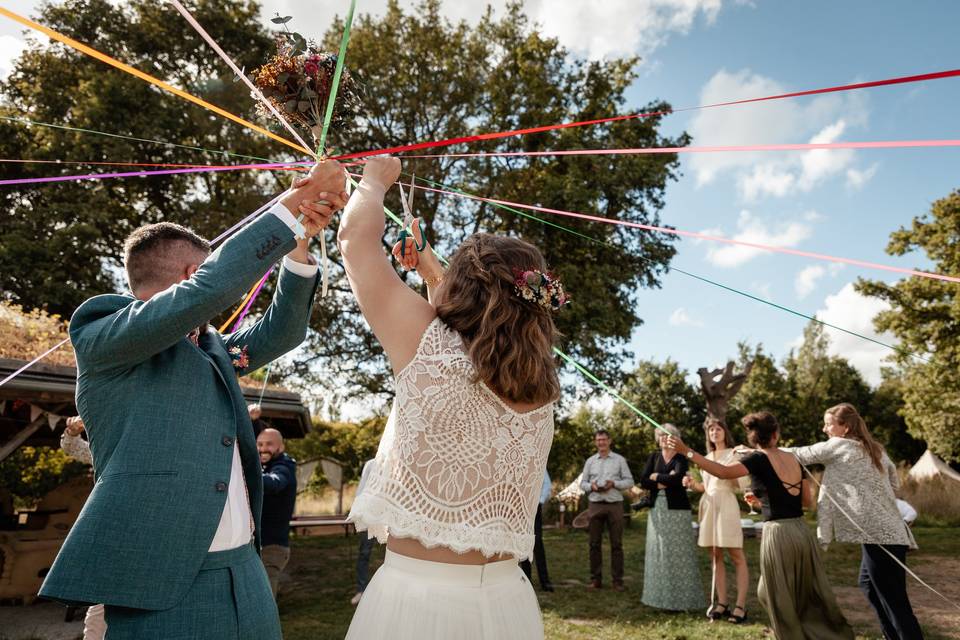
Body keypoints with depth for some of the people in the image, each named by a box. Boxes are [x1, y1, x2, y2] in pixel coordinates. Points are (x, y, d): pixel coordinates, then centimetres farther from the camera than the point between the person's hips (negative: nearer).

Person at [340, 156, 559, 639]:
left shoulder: (429, 349, -16)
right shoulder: (542, 388, -1)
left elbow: (356, 237, -5)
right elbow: (495, 312, 20)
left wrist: (374, 180, 14)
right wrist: (427, 263, 30)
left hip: (416, 592, -5)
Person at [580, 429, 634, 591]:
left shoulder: (619, 460, 5)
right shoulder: (590, 461, 11)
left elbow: (629, 481, 2)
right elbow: (582, 483, 12)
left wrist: (614, 484, -14)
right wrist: (591, 486, -10)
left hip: (615, 505, -2)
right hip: (595, 505, 2)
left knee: (616, 544, 1)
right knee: (595, 544, 5)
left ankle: (618, 580, 8)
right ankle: (596, 578, 13)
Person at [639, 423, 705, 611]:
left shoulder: (681, 458, -2)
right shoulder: (654, 457, 10)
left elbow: (677, 478, -22)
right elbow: (643, 481, 0)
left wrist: (657, 477, -8)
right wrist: (665, 481, -12)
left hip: (677, 510, -4)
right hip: (657, 510, 4)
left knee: (677, 553, -3)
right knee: (658, 553, 6)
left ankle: (679, 599, 6)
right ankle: (661, 596, 15)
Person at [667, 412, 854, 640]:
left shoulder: (759, 459, -10)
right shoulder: (793, 459, 9)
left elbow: (723, 472, -27)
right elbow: (808, 501, 16)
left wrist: (686, 451, -30)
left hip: (778, 534, -6)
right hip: (801, 532, 6)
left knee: (781, 601, 11)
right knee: (810, 594, 22)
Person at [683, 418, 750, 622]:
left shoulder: (734, 454, 1)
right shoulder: (707, 458, 19)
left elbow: (744, 483, -7)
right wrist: (693, 484, 3)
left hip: (726, 505, -6)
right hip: (708, 506, 6)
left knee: (737, 556, -5)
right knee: (715, 557, 6)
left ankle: (740, 606, -4)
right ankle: (721, 603, 10)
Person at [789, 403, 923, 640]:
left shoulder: (838, 445, -7)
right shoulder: (874, 448, 16)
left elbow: (800, 455, -2)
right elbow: (895, 483, 22)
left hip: (878, 533, -9)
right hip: (889, 530, 9)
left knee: (894, 600, -4)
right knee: (869, 585, 22)